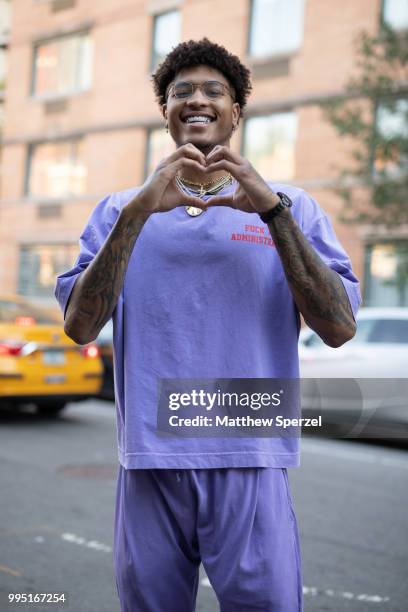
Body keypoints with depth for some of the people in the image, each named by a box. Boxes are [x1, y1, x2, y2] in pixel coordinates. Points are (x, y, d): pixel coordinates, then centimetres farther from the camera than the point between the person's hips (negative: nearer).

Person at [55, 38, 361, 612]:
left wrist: (273, 209, -12)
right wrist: (138, 211, -11)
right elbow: (80, 327, -2)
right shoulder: (120, 209, 11)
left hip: (251, 468, -1)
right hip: (149, 467, 1)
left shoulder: (291, 207, 8)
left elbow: (339, 329, -4)